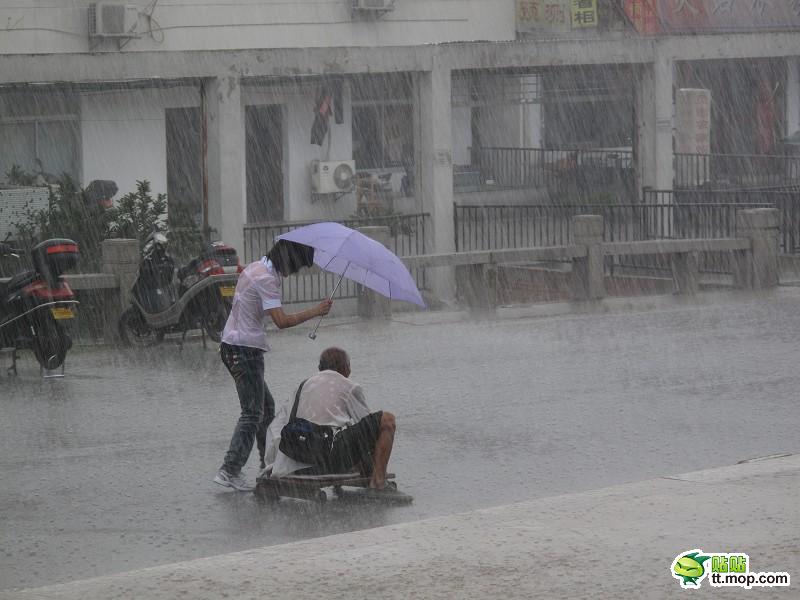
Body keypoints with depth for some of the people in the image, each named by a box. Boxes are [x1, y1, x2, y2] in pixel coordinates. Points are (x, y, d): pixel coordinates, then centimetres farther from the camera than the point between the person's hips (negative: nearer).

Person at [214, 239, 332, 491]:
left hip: (231, 345, 10)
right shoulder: (266, 279, -18)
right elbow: (282, 321, -25)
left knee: (266, 407, 19)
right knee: (252, 413, -7)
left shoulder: (254, 268, 12)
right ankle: (229, 471, -11)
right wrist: (315, 311, -18)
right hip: (246, 349, -10)